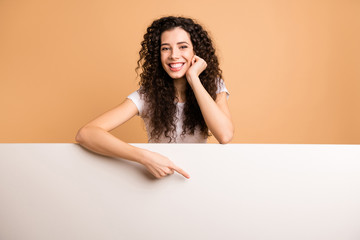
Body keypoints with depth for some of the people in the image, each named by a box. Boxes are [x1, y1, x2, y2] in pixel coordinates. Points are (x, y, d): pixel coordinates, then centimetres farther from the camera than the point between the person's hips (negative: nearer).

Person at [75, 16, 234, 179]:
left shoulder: (213, 86, -6)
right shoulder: (147, 95, -12)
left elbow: (225, 136, -25)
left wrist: (193, 78, -21)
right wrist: (144, 156, -35)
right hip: (160, 175, -1)